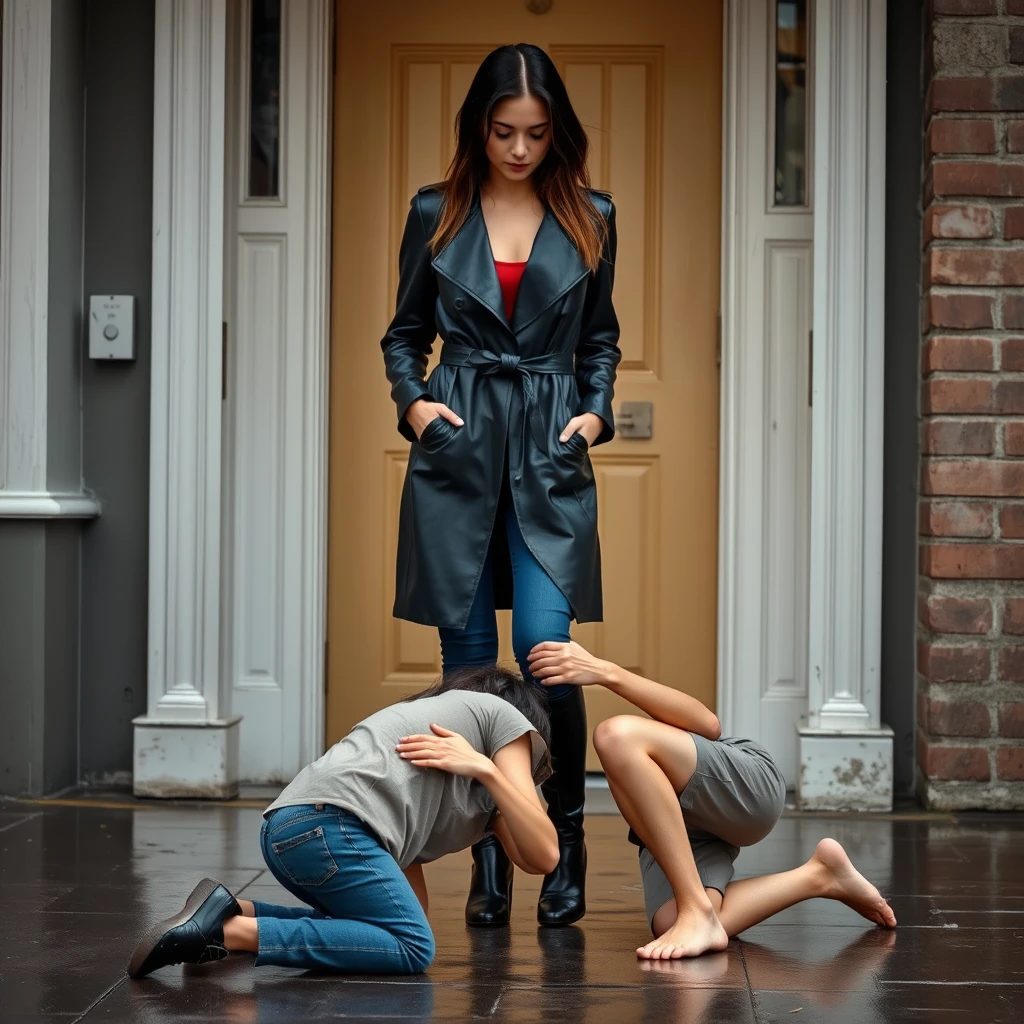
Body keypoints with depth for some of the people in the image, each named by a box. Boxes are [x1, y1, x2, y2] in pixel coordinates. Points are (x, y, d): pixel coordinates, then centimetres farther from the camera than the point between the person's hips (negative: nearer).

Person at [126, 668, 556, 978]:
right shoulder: (505, 715, 18)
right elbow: (543, 857, 6)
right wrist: (484, 768, 2)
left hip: (285, 826, 8)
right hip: (331, 821, -8)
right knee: (412, 950, -10)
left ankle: (234, 911, 2)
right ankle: (233, 930, -18)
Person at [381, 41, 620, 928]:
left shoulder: (589, 219, 7)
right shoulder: (436, 214, 6)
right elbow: (405, 333, 13)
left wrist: (595, 412, 0)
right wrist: (412, 400, -5)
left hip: (549, 456, 0)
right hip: (456, 453, 1)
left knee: (545, 649, -13)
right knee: (468, 663, 2)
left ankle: (565, 841, 5)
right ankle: (488, 858, 13)